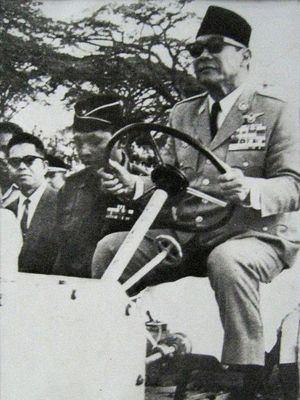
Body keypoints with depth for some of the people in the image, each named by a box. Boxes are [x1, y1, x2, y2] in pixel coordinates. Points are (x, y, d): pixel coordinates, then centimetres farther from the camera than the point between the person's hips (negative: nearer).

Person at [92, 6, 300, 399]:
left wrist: (247, 189, -31)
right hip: (185, 234, 5)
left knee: (228, 262, -39)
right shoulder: (181, 113, 17)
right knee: (109, 249, -15)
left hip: (254, 234, -5)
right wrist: (132, 184, -8)